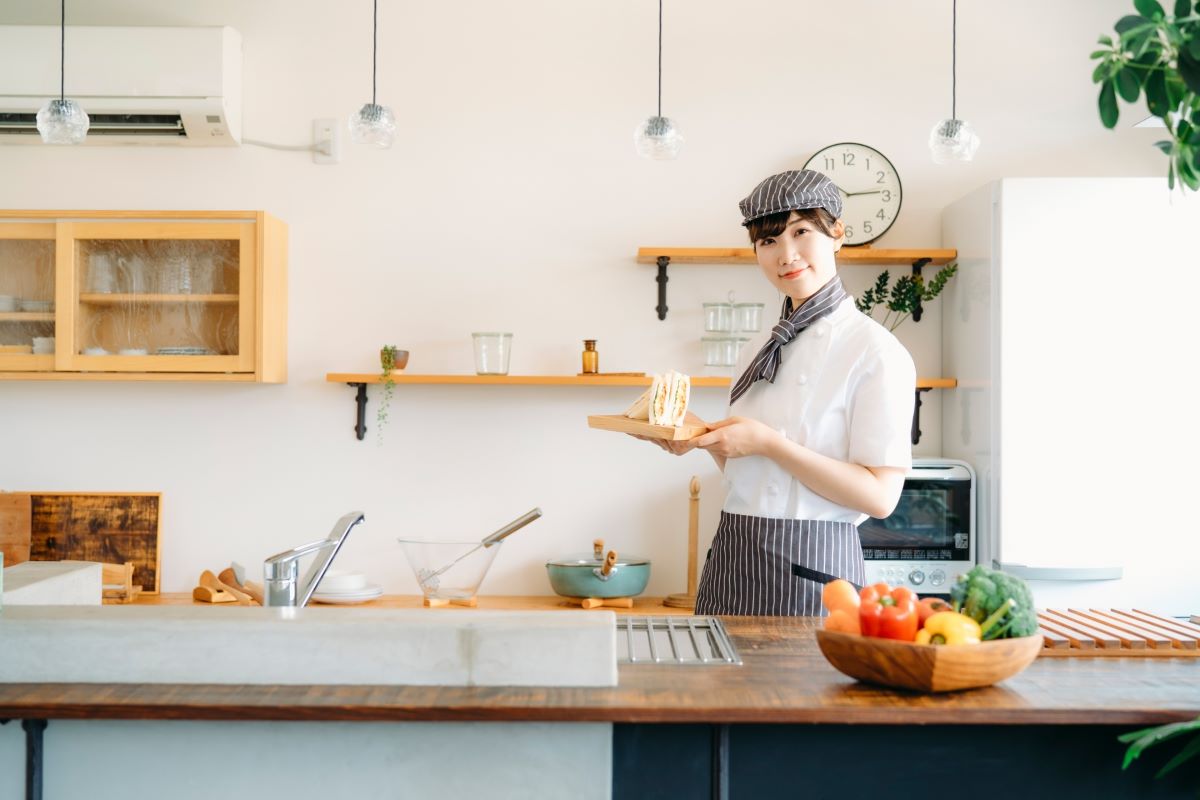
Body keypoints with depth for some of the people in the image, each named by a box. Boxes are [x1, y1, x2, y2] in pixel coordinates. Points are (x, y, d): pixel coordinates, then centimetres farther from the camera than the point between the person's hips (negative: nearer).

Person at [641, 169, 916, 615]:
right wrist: (702, 437, 0)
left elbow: (880, 495, -16)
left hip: (809, 565, -6)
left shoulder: (876, 352, -10)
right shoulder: (760, 352, 12)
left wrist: (766, 442, -19)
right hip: (731, 561, 6)